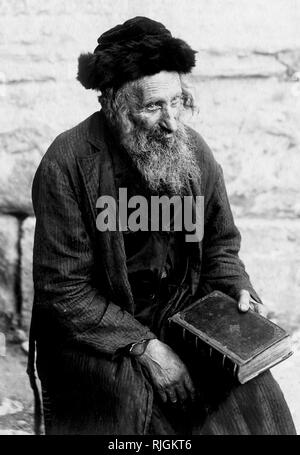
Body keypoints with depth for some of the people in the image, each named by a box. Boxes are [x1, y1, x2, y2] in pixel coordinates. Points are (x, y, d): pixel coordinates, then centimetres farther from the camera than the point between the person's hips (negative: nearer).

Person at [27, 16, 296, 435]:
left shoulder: (194, 151, -2)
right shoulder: (67, 165, -18)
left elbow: (219, 245, 11)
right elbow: (62, 289, -17)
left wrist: (240, 292, -9)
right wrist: (144, 347, -21)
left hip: (184, 318, 4)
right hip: (96, 332, -3)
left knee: (250, 391, -14)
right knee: (125, 396, -29)